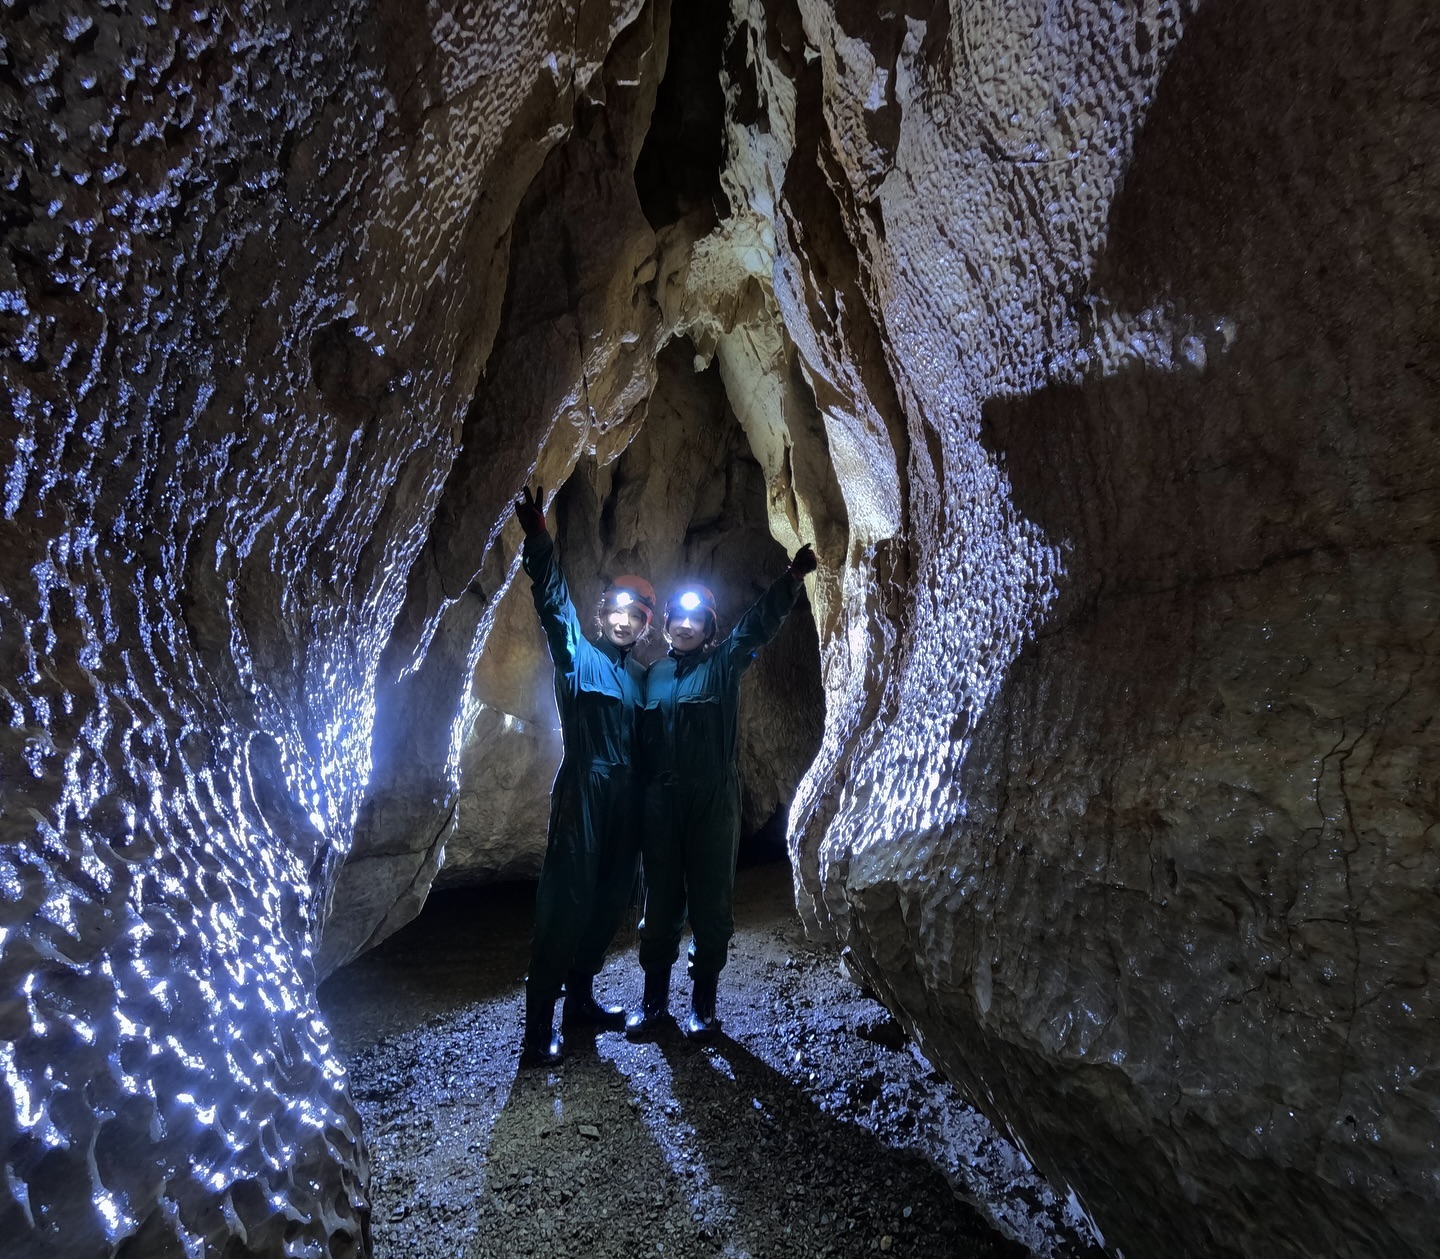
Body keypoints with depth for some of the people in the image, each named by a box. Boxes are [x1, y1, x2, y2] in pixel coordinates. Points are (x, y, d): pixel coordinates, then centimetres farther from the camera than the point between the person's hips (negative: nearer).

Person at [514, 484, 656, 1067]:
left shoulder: (643, 676, 17)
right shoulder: (579, 657, 3)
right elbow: (555, 604, -13)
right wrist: (538, 541, -27)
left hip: (627, 801, 6)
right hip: (582, 794, -6)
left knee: (610, 901, 12)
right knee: (566, 902, -8)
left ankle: (580, 999, 28)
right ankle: (538, 1026, 0)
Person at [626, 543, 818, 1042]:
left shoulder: (724, 664, 2)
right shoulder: (652, 673, 10)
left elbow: (761, 622, -13)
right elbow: (641, 740, 11)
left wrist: (794, 576, -28)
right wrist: (640, 803, 8)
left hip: (713, 803, -2)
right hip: (660, 804, 2)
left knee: (711, 903, 5)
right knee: (660, 902, 10)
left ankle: (703, 1002, 20)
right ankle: (654, 998, 24)